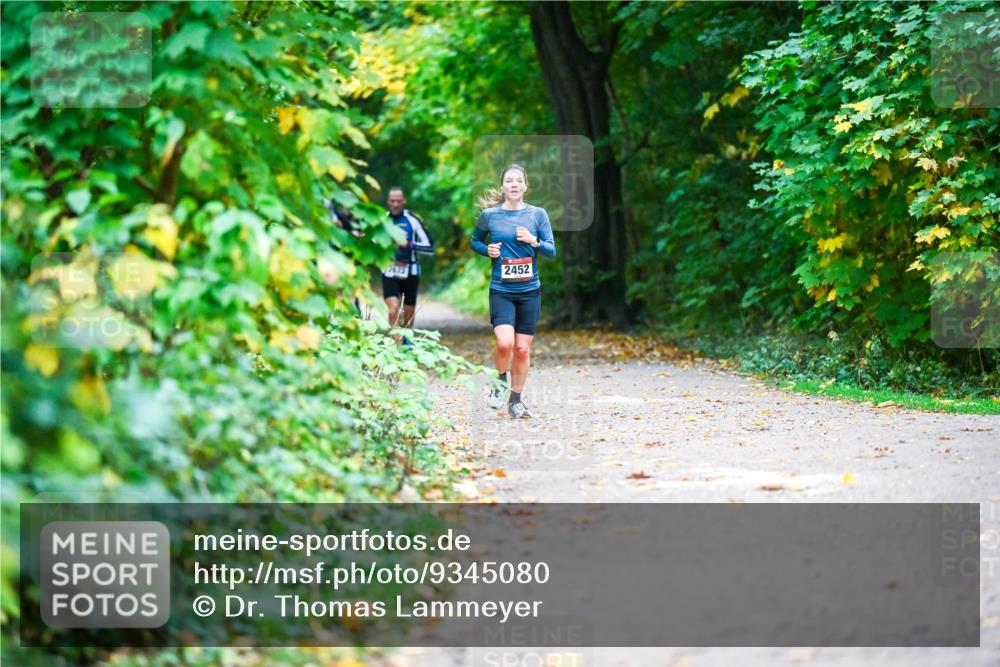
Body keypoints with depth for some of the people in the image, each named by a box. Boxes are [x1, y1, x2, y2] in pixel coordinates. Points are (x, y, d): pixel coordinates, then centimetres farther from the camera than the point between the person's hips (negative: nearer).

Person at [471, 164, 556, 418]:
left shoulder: (538, 214, 2)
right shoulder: (489, 215, 0)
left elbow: (552, 251, 2)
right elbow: (475, 242, 16)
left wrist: (534, 241, -16)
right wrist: (487, 250, -5)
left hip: (530, 291, 2)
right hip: (501, 290, -2)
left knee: (523, 349, 3)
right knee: (505, 343, -20)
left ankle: (516, 400, 18)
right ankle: (501, 382, 9)